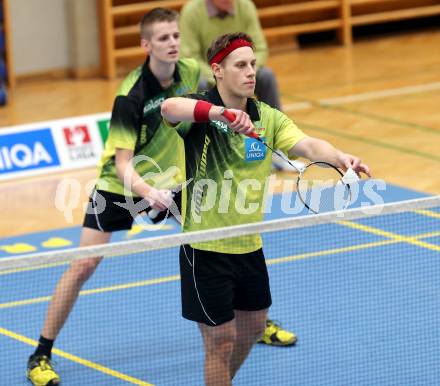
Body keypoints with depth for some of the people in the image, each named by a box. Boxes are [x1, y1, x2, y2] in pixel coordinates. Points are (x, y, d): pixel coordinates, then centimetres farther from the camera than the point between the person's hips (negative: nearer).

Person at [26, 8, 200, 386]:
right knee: (84, 265, -11)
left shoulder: (190, 72, -13)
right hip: (120, 184, -5)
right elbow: (122, 164, -30)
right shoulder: (131, 96, -28)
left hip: (170, 179, 5)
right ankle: (41, 356, -2)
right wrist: (147, 192, -47)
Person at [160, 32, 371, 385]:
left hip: (249, 246, 6)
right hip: (206, 248, -6)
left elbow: (307, 145, -16)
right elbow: (169, 108, -38)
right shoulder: (200, 111, -14)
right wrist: (221, 112, -54)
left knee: (253, 325, 22)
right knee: (221, 339, -1)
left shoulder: (268, 118, 0)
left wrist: (340, 158, -38)